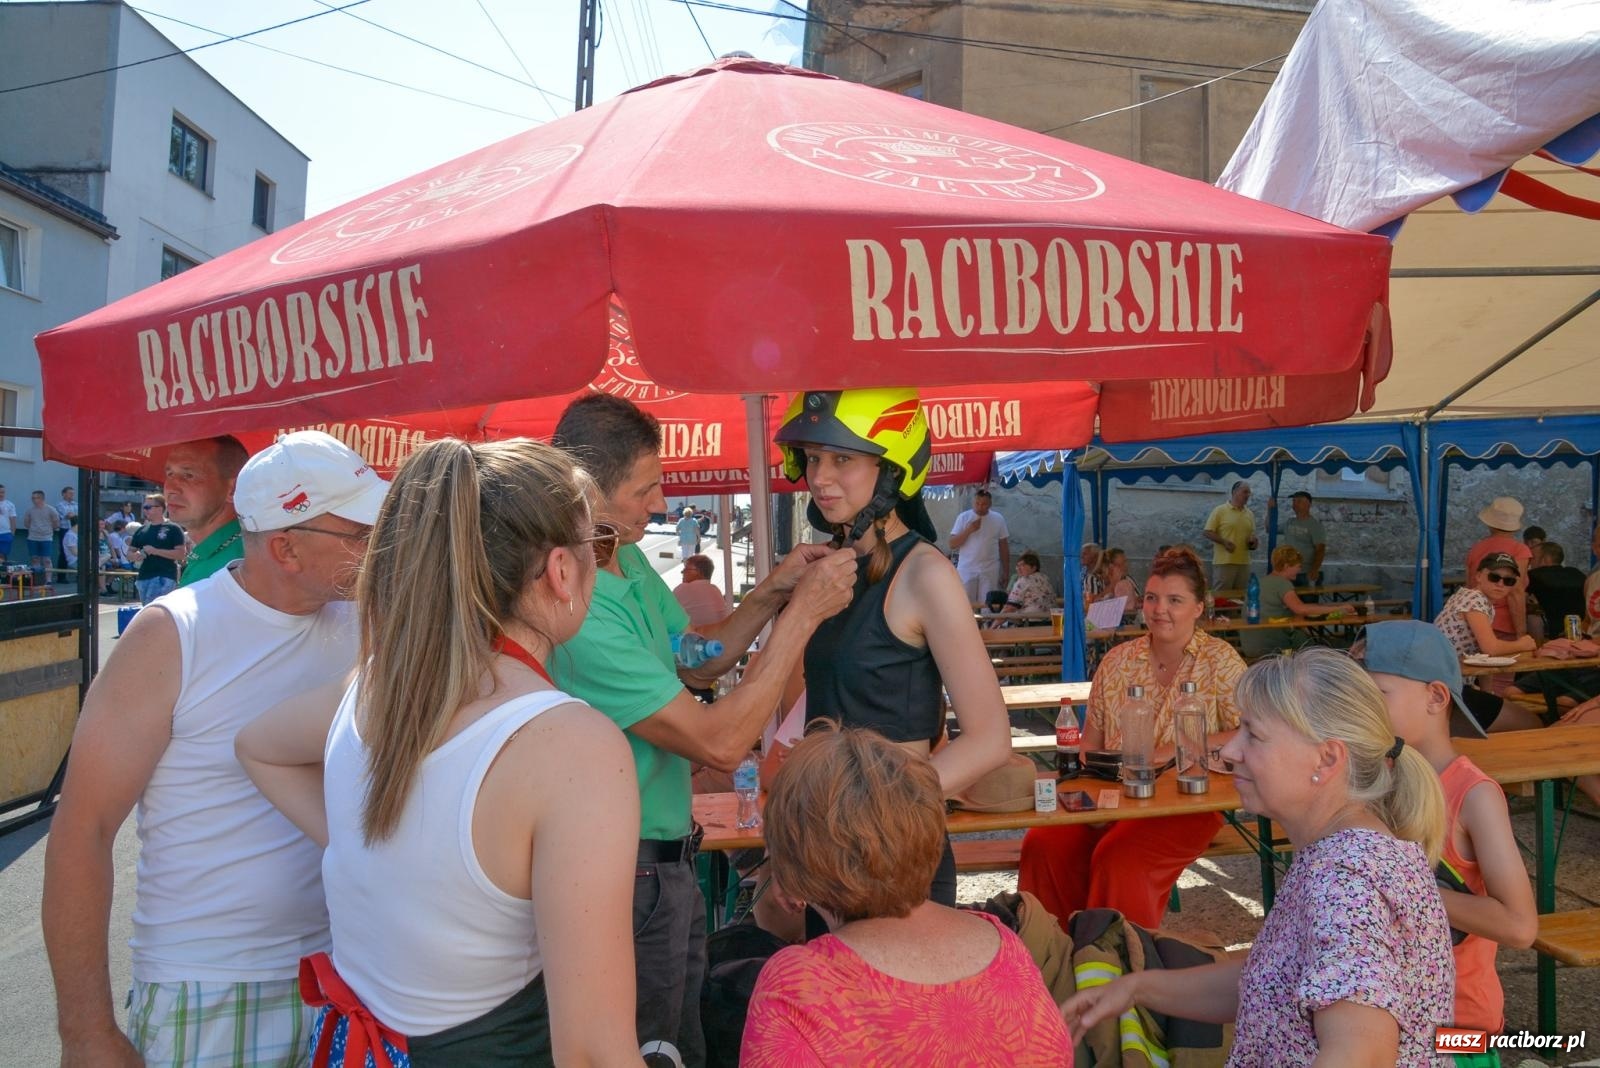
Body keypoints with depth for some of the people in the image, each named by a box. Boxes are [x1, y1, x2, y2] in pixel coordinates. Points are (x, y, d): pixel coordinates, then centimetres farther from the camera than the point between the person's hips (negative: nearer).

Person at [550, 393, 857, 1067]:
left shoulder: (630, 561, -1)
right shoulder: (578, 614, -30)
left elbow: (698, 660, 10)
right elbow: (720, 744, -29)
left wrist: (771, 592, -5)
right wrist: (803, 613, -23)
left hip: (668, 858, 9)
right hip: (632, 878, -8)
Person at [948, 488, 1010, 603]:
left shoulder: (998, 519, 4)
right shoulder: (963, 517, 0)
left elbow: (1004, 546, 10)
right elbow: (952, 544, -3)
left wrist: (1006, 571, 8)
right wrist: (968, 530, -15)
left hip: (990, 571, 1)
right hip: (966, 570, -1)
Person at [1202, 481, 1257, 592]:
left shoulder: (1250, 514, 15)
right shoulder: (1219, 510, -3)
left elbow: (1252, 535, 24)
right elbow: (1207, 532, -6)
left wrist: (1252, 541, 0)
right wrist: (1224, 541, -18)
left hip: (1243, 563, 6)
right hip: (1224, 562, -6)